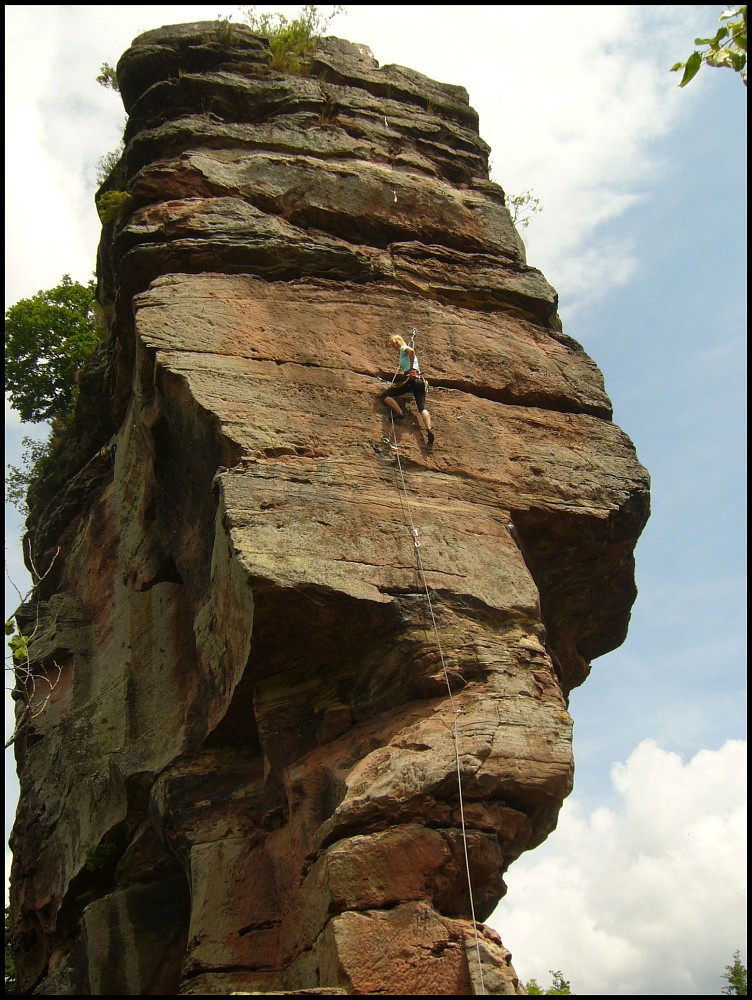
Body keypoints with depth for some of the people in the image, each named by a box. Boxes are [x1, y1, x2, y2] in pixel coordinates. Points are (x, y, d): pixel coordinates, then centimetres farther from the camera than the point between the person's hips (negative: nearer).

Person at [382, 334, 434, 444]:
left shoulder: (404, 349, 7)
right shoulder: (407, 351, 32)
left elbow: (411, 351, -18)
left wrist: (411, 368, -14)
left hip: (411, 378, -8)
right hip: (420, 380, 8)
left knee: (386, 395, -1)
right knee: (422, 407, -7)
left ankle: (399, 413, -18)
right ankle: (429, 429, -28)